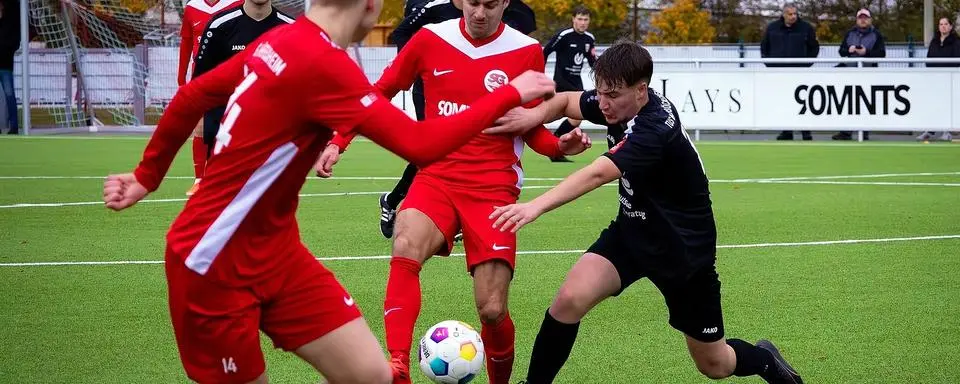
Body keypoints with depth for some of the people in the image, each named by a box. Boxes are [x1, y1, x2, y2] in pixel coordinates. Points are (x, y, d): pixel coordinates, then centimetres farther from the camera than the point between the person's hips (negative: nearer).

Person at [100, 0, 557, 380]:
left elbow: (192, 95, 13)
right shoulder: (322, 64, -24)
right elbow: (420, 145, -26)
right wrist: (509, 95, -15)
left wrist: (147, 176, 25)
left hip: (274, 252, 8)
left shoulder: (279, 41, 2)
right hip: (216, 266, -8)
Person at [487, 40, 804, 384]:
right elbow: (566, 101, 7)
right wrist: (537, 113, -17)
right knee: (569, 300, -20)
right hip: (633, 231, 6)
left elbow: (597, 175, -47)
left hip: (683, 247, -6)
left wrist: (536, 207, -59)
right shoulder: (619, 102, -11)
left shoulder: (655, 130, -34)